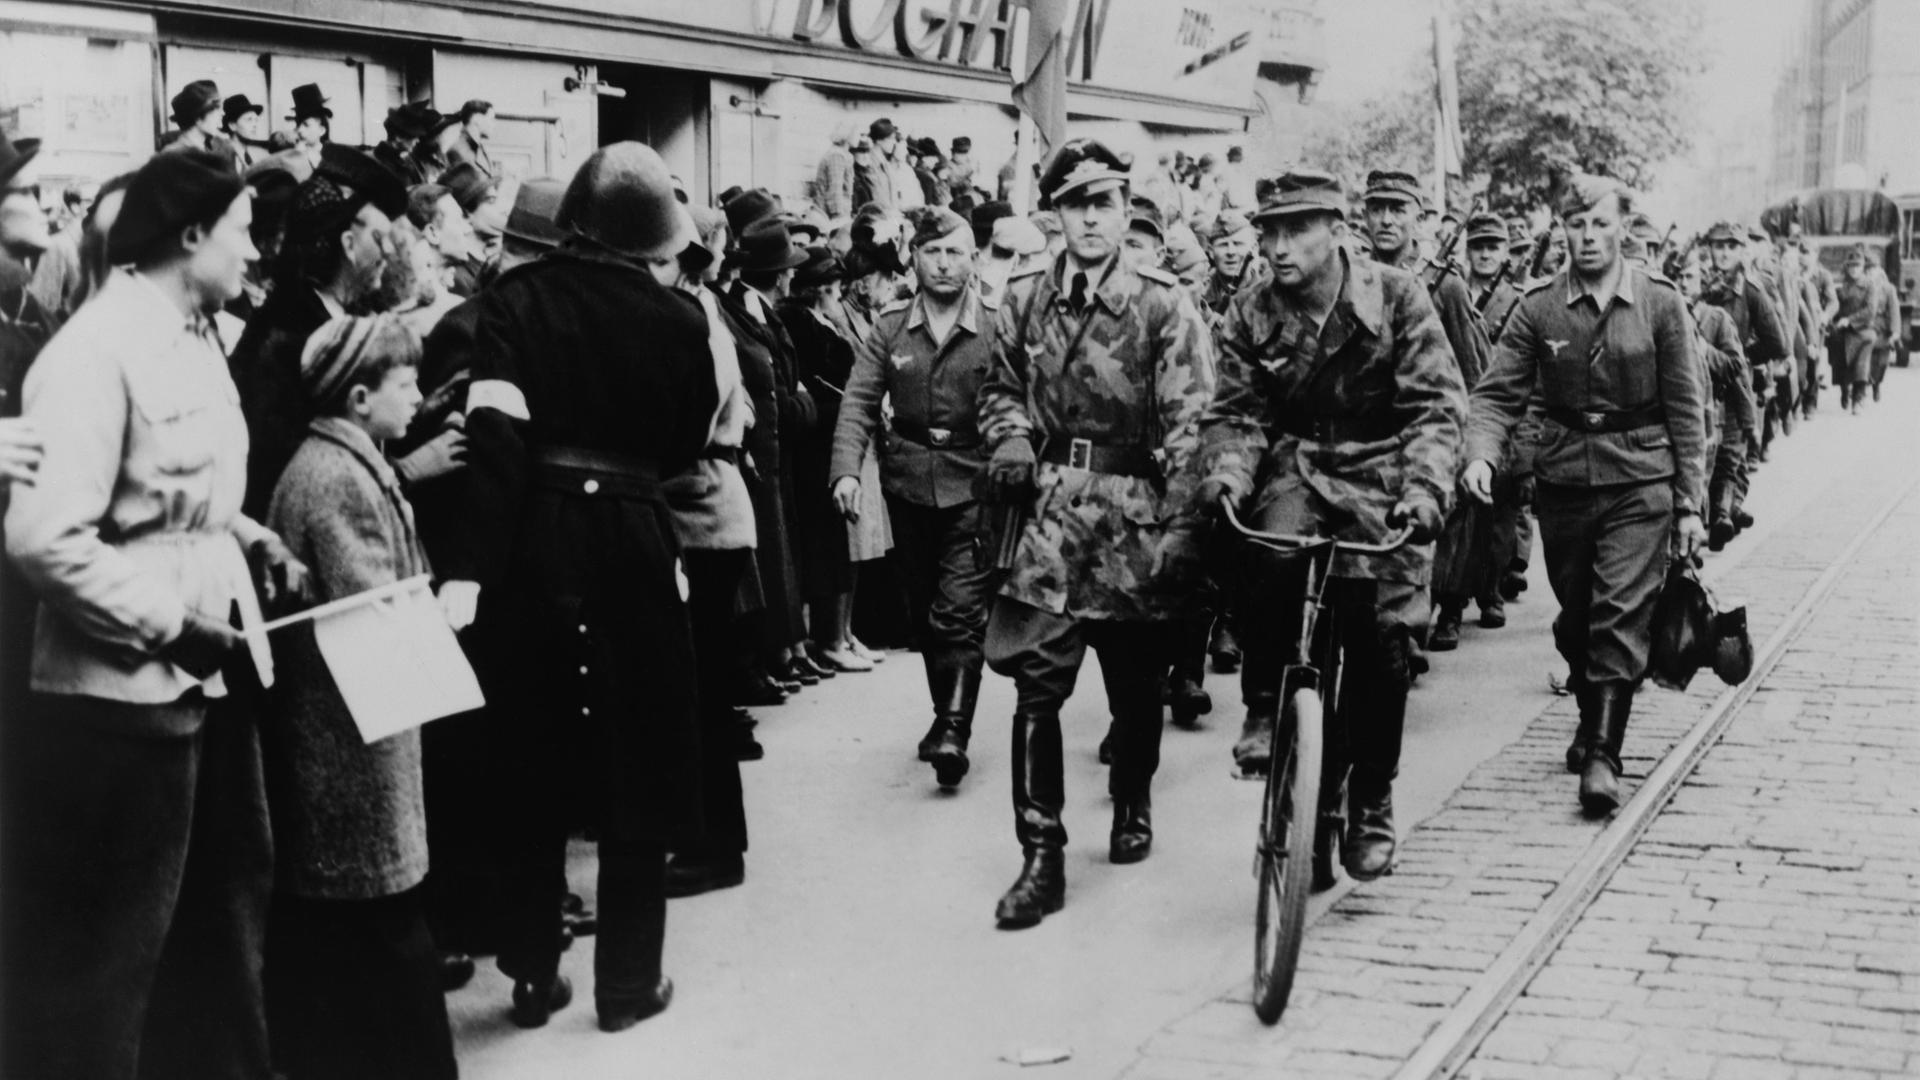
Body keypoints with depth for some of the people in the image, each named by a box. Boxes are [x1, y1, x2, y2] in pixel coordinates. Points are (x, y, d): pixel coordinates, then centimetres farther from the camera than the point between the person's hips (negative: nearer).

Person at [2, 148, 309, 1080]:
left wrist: (253, 540, 4)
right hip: (121, 693, -9)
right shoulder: (95, 351, -18)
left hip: (209, 676, 9)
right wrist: (171, 626, -20)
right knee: (102, 950, 5)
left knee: (222, 910, 20)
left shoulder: (192, 338, 9)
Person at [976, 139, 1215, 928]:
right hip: (1051, 507, 1)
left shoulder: (1164, 305, -5)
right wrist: (1009, 442, -1)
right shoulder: (1024, 300, 6)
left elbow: (1190, 422, -9)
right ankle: (1042, 858, -3)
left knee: (1137, 683, 13)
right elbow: (1002, 390, 20)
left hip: (1137, 514, -1)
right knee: (1036, 684, -9)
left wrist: (1181, 529, -16)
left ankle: (1132, 805, 39)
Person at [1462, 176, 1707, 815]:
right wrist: (1481, 455, -24)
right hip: (1563, 479, 2)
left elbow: (1685, 409, 1)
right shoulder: (1539, 308, 0)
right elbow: (1499, 393, -4)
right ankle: (1592, 719, 36)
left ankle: (1603, 754, -11)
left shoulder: (1660, 304, -2)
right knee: (1576, 617, 13)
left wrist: (1691, 503, -1)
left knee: (1621, 616, -11)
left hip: (1640, 481, -2)